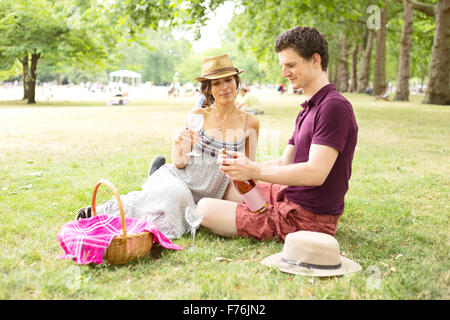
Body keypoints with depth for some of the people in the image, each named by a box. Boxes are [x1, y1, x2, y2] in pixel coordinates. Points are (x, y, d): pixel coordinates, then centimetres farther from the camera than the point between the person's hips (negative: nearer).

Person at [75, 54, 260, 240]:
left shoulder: (250, 123, -1)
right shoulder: (197, 116, -5)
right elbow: (179, 163, -3)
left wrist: (230, 203, 0)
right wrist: (180, 145, -23)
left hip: (202, 201, 2)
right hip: (175, 178, -1)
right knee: (174, 194, -38)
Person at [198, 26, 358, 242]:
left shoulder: (335, 107, -18)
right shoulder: (308, 108, 16)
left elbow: (315, 173, -27)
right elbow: (285, 163, 13)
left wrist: (254, 171, -23)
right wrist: (244, 164, -5)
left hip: (308, 218, -10)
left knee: (206, 209, -10)